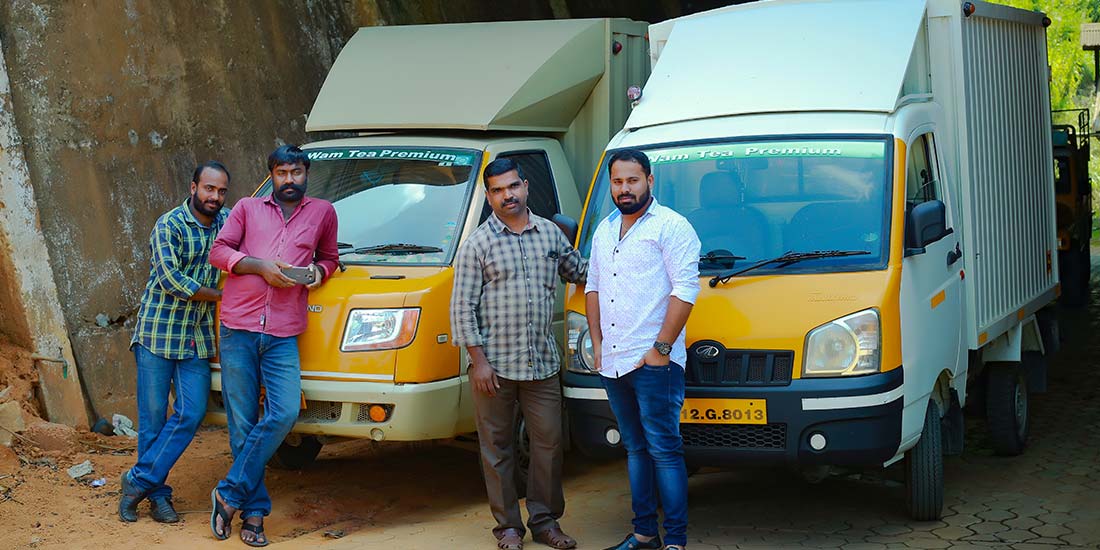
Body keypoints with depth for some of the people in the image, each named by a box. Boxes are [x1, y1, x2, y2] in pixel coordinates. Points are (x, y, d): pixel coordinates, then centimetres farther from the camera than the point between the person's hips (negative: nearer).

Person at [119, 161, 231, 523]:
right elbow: (171, 280, -16)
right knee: (153, 417, -2)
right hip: (158, 331, -5)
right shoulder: (169, 226, -8)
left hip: (198, 337, 5)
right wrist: (221, 295, -8)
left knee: (191, 413, -5)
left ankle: (139, 481, 3)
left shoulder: (227, 222, 8)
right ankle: (156, 493, 8)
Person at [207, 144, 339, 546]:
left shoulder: (322, 213, 14)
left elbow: (329, 257, 26)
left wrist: (319, 272, 3)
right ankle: (254, 511, 8)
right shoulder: (248, 209, 12)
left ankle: (231, 494, -5)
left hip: (283, 336, 0)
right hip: (238, 328, 0)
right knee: (242, 423, 1)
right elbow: (218, 251, 7)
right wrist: (259, 265, -8)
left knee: (284, 412, -16)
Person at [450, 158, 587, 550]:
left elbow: (577, 270, 26)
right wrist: (478, 360, -10)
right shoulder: (477, 244, -3)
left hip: (542, 363, 3)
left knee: (549, 442, 5)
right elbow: (462, 307, -5)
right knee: (498, 448, 4)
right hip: (495, 364, -3)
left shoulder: (550, 233, 9)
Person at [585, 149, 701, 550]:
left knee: (663, 449, -7)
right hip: (613, 363, 7)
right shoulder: (604, 231, 17)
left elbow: (685, 290, -13)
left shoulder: (671, 227, -6)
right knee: (635, 448, 13)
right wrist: (597, 344, 12)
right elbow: (593, 288, 22)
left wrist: (661, 348, -16)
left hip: (654, 363, -7)